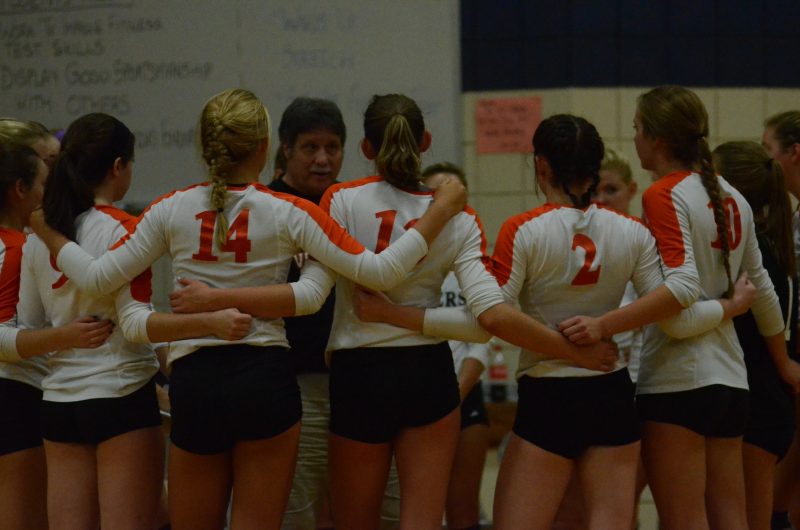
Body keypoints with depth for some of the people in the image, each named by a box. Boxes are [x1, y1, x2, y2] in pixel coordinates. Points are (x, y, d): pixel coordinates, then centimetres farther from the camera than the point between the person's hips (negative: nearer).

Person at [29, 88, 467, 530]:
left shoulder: (171, 210, 0)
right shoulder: (288, 213, -5)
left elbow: (97, 278, 1)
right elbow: (379, 271, -8)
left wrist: (50, 235, 19)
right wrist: (440, 212, 2)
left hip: (193, 382, 2)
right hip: (264, 379, -1)